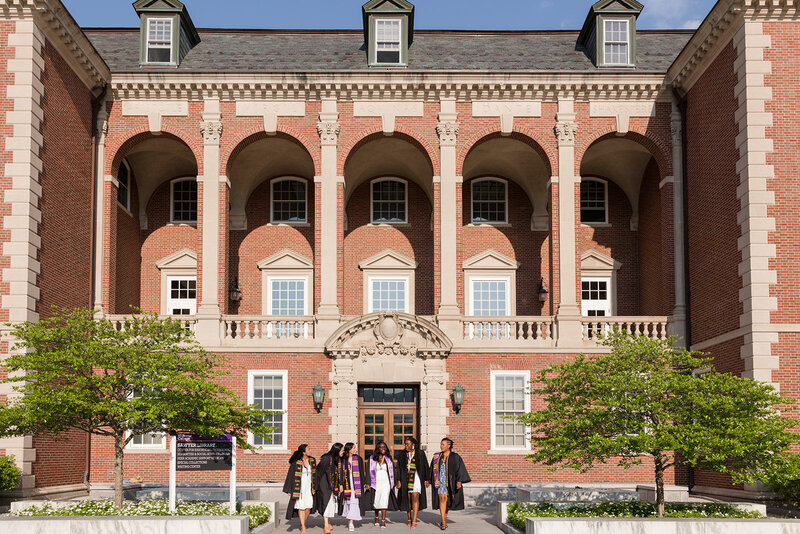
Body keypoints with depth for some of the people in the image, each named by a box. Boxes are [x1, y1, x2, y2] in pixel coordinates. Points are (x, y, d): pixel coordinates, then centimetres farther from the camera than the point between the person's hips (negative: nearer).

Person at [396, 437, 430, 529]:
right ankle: (409, 519, 23)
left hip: (416, 478, -3)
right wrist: (398, 480, -5)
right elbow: (399, 468, 4)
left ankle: (414, 522, -16)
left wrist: (427, 479, 0)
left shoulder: (420, 454, 0)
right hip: (405, 479, 3)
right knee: (407, 498, 7)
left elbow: (425, 467, 3)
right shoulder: (403, 455, 6)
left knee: (415, 497, -13)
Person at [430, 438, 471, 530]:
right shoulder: (438, 457, 9)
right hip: (440, 481, 1)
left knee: (447, 500, 6)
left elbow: (460, 469, -10)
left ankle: (444, 520, 25)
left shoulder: (455, 457, -3)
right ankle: (443, 523, -16)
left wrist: (459, 481, -22)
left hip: (450, 482, -1)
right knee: (442, 499, -12)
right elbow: (432, 470, 16)